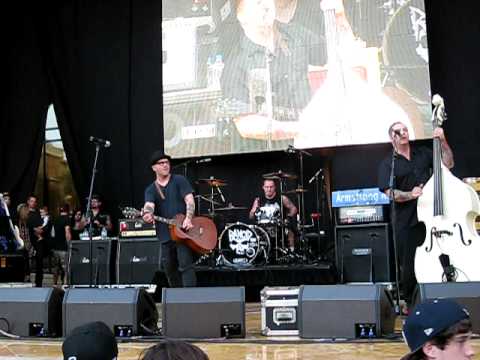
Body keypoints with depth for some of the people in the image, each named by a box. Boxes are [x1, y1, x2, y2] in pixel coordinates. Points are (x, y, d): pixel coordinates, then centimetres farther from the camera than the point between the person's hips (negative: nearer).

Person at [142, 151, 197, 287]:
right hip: (165, 236, 4)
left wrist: (188, 219, -22)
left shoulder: (179, 180, 4)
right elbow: (149, 205, -10)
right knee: (169, 269, 12)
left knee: (185, 266, -14)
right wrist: (147, 214, -34)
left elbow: (189, 200, -5)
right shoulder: (150, 190, 10)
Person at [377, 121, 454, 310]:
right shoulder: (388, 164, 2)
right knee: (409, 264, 1)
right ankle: (409, 301, 17)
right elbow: (389, 192, -8)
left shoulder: (423, 153, 13)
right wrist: (410, 195, -24)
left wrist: (443, 142, -4)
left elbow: (448, 164, 8)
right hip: (407, 222, -3)